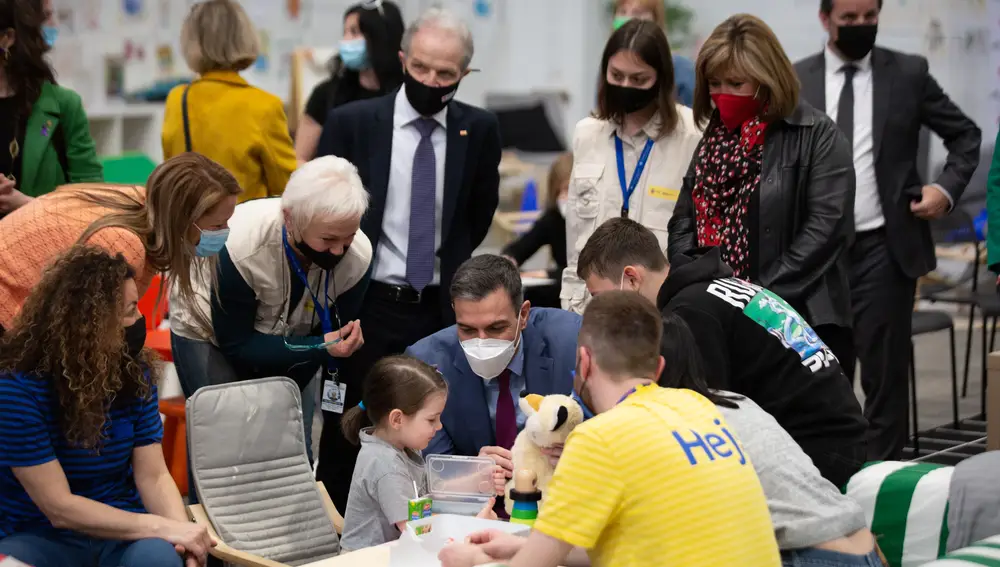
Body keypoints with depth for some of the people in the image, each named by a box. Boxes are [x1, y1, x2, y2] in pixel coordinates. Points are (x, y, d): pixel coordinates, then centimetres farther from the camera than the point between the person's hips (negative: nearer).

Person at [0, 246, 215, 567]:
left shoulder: (134, 371, -1)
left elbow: (153, 476, -2)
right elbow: (59, 508, -18)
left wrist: (181, 528, -24)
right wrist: (164, 527, -24)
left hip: (119, 528, 3)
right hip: (40, 536, -3)